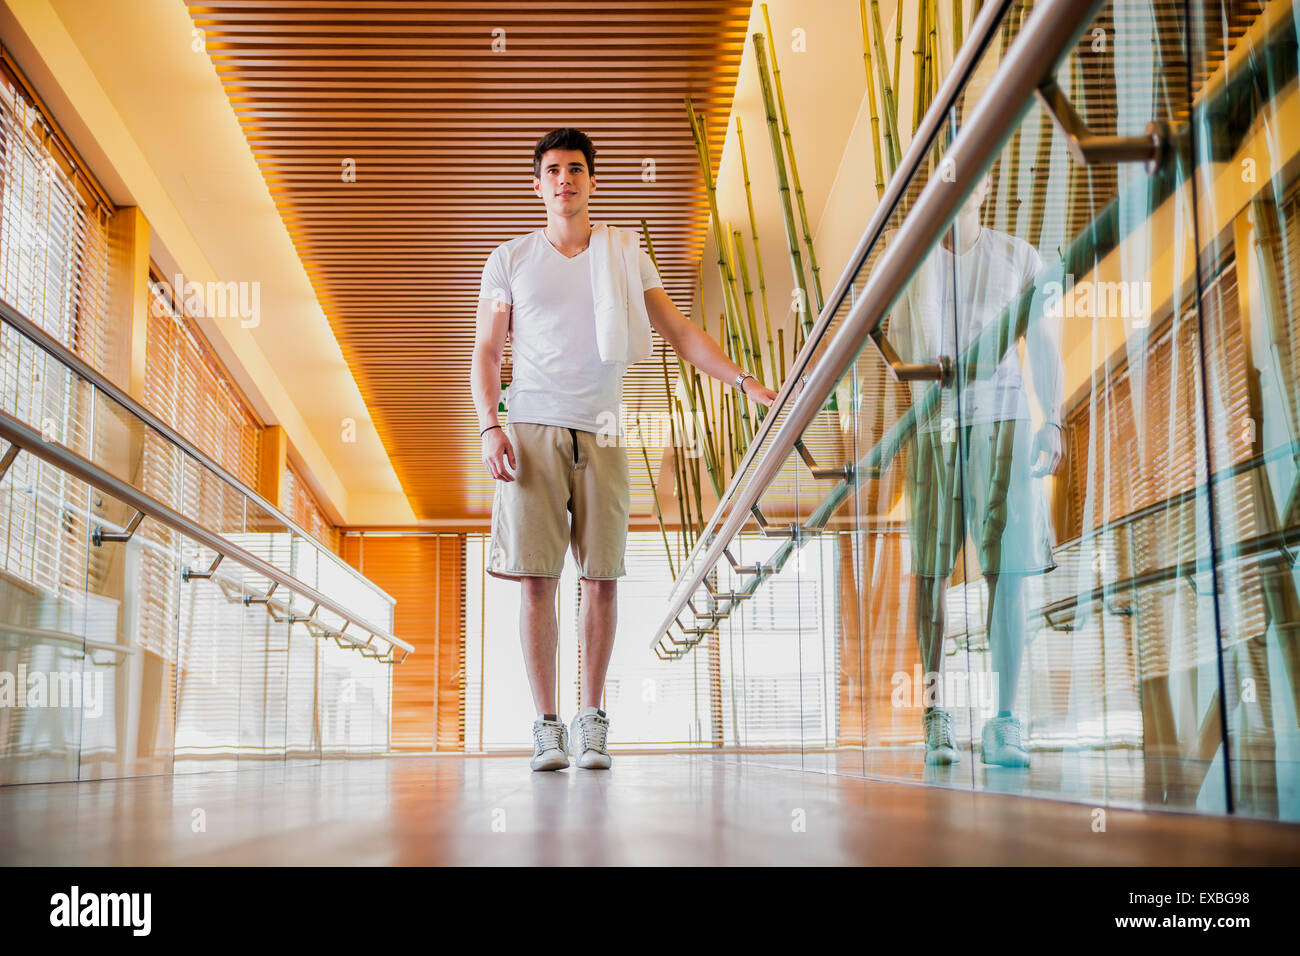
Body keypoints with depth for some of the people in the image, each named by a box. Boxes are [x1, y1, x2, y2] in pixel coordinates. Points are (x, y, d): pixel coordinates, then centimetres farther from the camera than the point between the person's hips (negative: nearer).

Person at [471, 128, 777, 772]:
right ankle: (547, 724, 3)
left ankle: (592, 719, 10)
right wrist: (490, 427, -7)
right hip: (532, 432, -1)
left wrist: (744, 381, -4)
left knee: (603, 578, -1)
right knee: (537, 580, -5)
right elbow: (485, 353, 8)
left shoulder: (626, 258, 12)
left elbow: (679, 332, 8)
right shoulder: (510, 260, 10)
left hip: (601, 434, 1)